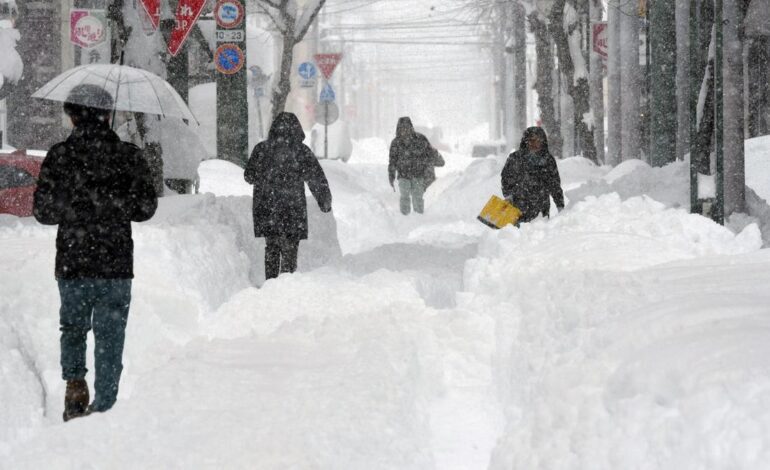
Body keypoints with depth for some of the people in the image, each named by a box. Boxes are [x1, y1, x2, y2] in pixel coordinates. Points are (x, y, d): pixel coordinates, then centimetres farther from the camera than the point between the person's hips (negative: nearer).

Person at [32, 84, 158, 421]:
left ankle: (74, 384, 2)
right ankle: (104, 406, 7)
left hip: (71, 265, 0)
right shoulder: (129, 156, -2)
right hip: (116, 266, 0)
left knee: (72, 328, 20)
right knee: (110, 338, 8)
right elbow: (146, 207, 4)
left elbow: (43, 211, -1)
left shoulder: (59, 156, -4)